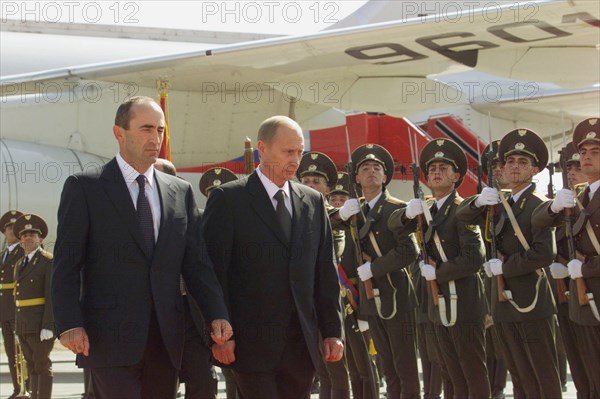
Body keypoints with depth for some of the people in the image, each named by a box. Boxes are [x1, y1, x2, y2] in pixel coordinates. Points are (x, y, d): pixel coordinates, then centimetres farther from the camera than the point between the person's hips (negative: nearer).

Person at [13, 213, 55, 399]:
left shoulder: (48, 261, -6)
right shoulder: (20, 264, 17)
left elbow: (52, 295, -14)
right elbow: (18, 296, 17)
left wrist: (48, 326, -20)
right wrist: (17, 326, 13)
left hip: (41, 324, -7)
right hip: (23, 324, 7)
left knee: (42, 366, -4)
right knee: (32, 367, 11)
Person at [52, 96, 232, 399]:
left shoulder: (180, 192, 13)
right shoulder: (84, 187, 1)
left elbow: (196, 262, 11)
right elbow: (66, 265, -3)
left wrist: (216, 315, -2)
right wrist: (70, 325, -14)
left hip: (165, 339, 4)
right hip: (110, 337, -4)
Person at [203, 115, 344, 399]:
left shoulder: (314, 202, 13)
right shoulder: (228, 199, -2)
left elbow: (325, 271, 13)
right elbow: (214, 270, -5)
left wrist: (332, 330, 8)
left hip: (302, 343, 5)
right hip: (253, 343, -5)